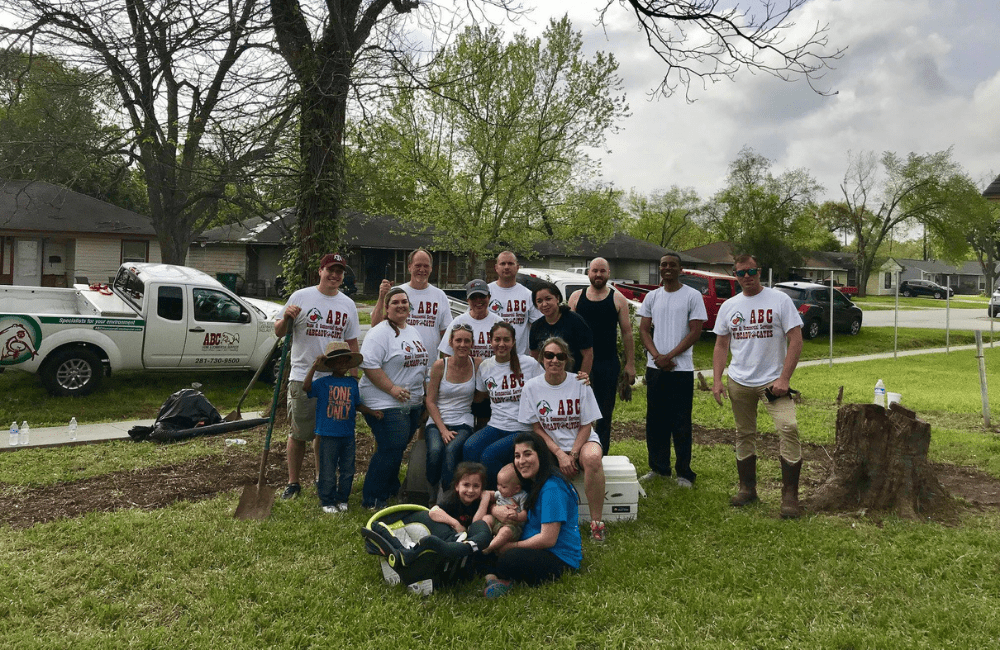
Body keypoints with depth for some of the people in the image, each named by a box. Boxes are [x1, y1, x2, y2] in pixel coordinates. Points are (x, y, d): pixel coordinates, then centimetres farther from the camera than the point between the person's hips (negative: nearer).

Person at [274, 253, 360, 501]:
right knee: (299, 433, 2)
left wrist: (353, 378, 9)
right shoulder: (301, 297, 0)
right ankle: (293, 483, 15)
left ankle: (321, 478, 27)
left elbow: (352, 343, 14)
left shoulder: (348, 305, 11)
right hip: (303, 378, -3)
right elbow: (279, 332, 1)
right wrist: (286, 317, -21)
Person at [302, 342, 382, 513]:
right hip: (328, 435, -4)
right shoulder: (323, 383, -6)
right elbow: (306, 387, -23)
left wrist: (373, 412, 3)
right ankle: (327, 501, 19)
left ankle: (342, 499, 27)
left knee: (348, 470, 12)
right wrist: (314, 367, -29)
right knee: (328, 471, 4)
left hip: (348, 434, 4)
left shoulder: (352, 383, 8)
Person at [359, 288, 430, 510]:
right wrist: (392, 388, -22)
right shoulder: (380, 333, -11)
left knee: (397, 450, 15)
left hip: (413, 404, 8)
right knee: (390, 451, -10)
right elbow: (369, 365, -20)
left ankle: (391, 491, 29)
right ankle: (372, 500, 2)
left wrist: (425, 390, 17)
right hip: (386, 405, -8)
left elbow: (420, 363, 26)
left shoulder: (413, 331, 16)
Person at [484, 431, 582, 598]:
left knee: (510, 558, -34)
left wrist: (512, 546, -10)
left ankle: (504, 578, -7)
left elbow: (548, 539, -21)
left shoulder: (552, 488, -19)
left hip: (561, 560, -10)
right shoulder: (532, 484, 11)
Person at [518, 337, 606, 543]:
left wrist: (573, 455, -17)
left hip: (581, 441, 0)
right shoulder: (531, 387, -2)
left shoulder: (580, 384, -3)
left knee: (592, 457, -37)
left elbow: (586, 425, -2)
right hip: (549, 446, 0)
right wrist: (560, 455, -14)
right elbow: (537, 428, -1)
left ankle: (597, 521, -22)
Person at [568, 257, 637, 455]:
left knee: (605, 412, 5)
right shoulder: (576, 297, 7)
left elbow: (627, 333, 4)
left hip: (609, 363, -1)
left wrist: (630, 364, -1)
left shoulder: (618, 299, 3)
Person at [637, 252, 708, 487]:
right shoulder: (652, 297, 11)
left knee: (681, 423, 0)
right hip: (655, 368, 4)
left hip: (681, 368, -4)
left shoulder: (693, 296, -1)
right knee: (655, 421, 9)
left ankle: (684, 473, 9)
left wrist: (669, 356, -12)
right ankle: (658, 467, 21)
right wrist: (656, 356, -8)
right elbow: (643, 329, 8)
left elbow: (695, 331, -6)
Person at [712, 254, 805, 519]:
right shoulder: (729, 306, 9)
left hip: (773, 380, -4)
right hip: (739, 382, 4)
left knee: (788, 429, -18)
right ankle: (747, 488, 25)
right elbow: (721, 346, 12)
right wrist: (716, 380, 1)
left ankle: (790, 494, -10)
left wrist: (784, 378, -15)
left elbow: (796, 340, -7)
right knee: (744, 435, 11)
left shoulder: (779, 300, -3)